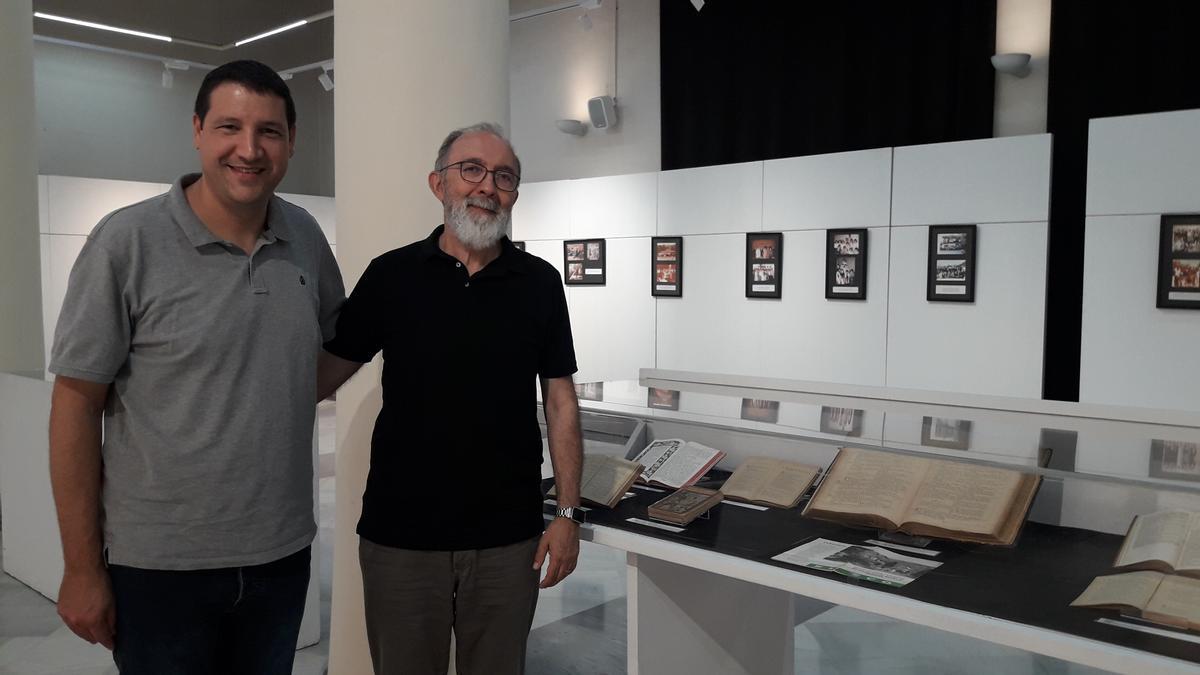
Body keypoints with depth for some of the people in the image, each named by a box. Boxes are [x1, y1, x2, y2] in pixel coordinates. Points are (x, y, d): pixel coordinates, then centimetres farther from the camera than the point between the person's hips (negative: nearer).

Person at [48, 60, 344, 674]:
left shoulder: (305, 237, 1)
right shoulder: (126, 242, -11)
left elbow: (338, 342, 19)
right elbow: (76, 406, -9)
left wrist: (291, 402, 3)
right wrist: (82, 569, -7)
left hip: (283, 554, 4)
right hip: (160, 566, -4)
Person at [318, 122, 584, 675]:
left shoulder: (539, 282, 1)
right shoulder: (390, 275, -1)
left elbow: (559, 400, 2)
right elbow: (327, 374, 3)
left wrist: (567, 514, -3)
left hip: (508, 536, 1)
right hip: (400, 533, 0)